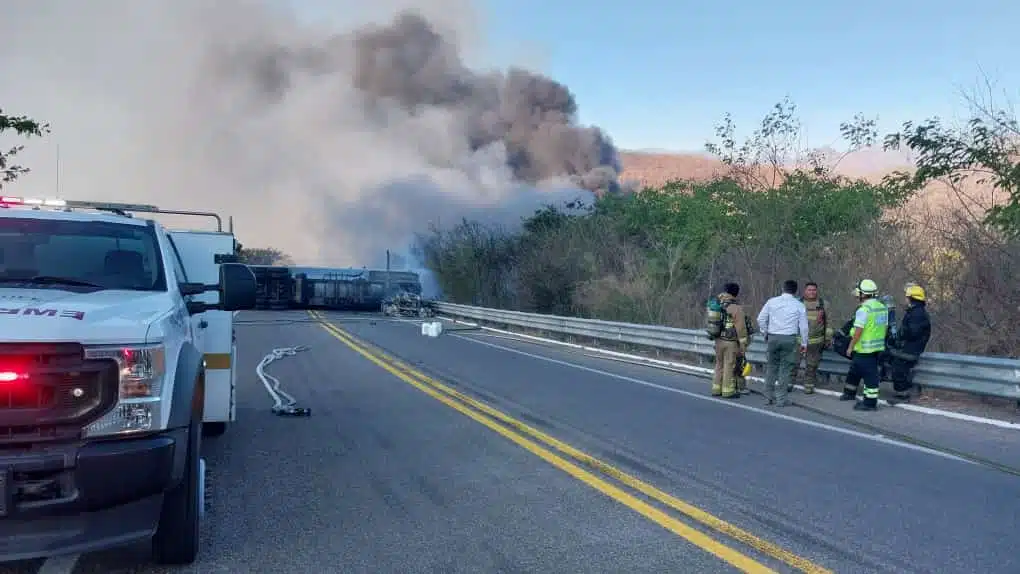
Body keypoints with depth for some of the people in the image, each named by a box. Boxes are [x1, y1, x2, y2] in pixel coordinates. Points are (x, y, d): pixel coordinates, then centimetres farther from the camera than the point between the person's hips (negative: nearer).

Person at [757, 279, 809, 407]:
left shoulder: (772, 301, 3)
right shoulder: (799, 305, 1)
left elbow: (761, 319, 4)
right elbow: (803, 326, 2)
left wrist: (765, 332, 18)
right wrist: (804, 343, 11)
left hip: (773, 337, 2)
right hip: (789, 339, -1)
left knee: (771, 365, 14)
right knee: (785, 368, 4)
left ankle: (769, 394, 19)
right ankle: (781, 398, 7)